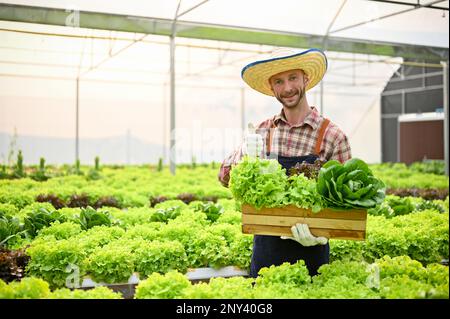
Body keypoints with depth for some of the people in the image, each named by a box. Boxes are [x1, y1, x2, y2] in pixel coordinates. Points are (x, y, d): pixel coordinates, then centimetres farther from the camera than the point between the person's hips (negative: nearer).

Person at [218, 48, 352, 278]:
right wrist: (243, 156, -14)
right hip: (264, 250, 3)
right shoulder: (263, 131, 2)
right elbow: (225, 177, 7)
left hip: (309, 251, -3)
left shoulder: (332, 136, -9)